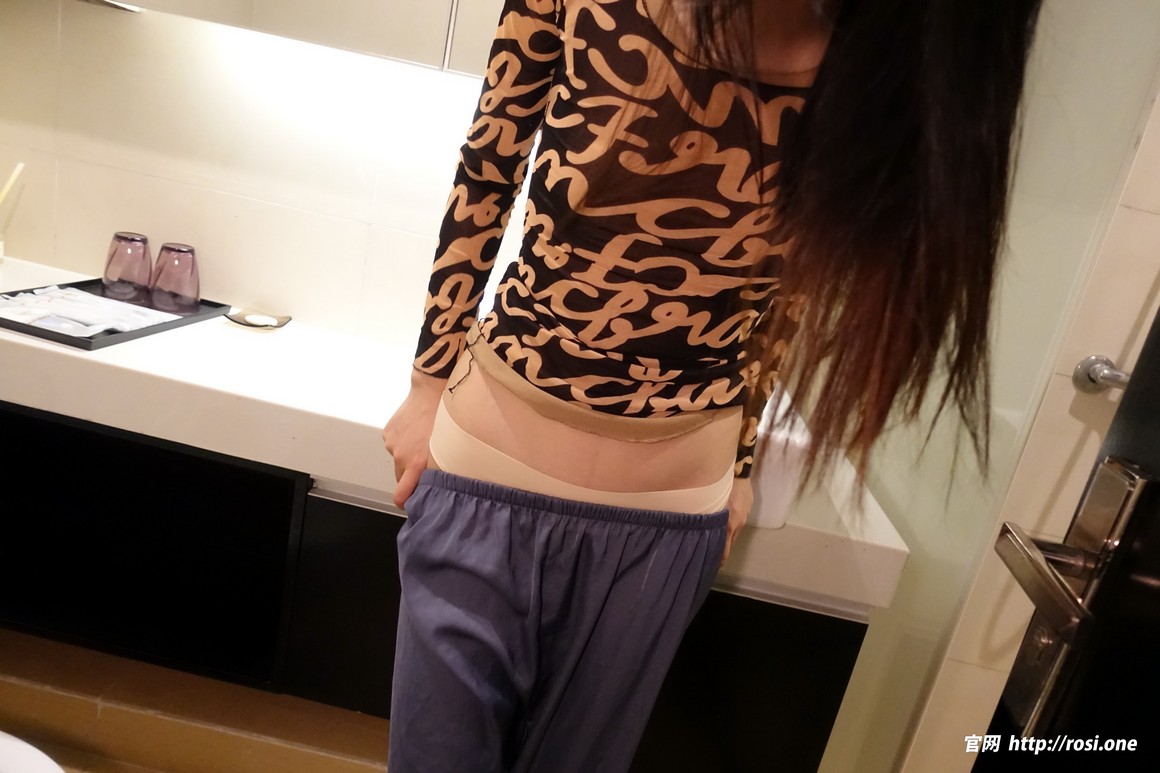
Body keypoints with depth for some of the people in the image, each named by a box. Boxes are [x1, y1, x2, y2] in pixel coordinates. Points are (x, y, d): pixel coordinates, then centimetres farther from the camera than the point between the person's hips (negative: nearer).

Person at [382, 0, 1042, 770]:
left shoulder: (891, 71, -9)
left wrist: (738, 461, 12)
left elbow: (789, 294, 4)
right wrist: (429, 387, 3)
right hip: (486, 471, 0)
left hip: (668, 518, 2)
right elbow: (483, 183, -2)